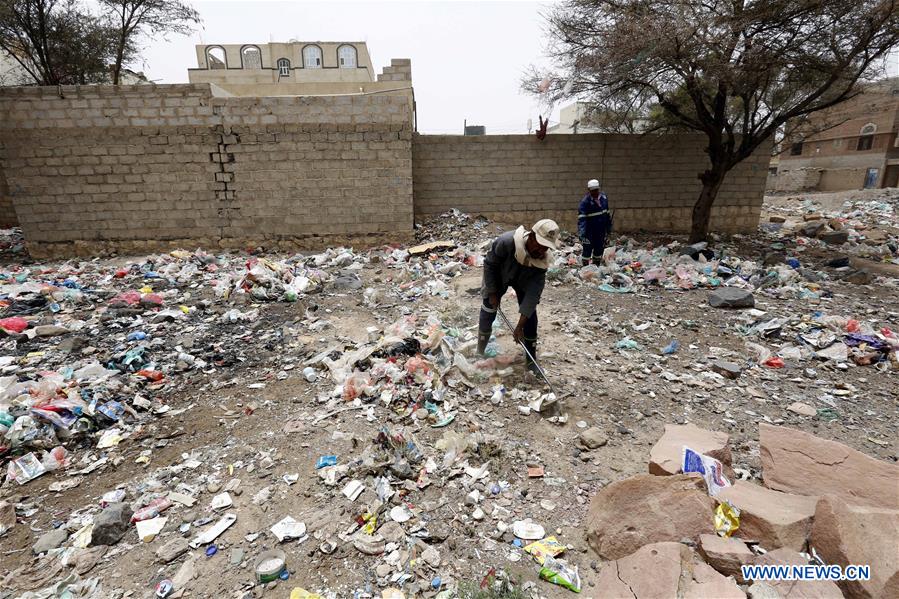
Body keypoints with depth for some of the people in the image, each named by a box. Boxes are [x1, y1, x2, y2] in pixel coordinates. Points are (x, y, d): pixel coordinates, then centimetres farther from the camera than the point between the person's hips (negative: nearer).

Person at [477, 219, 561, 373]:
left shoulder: (544, 258, -31)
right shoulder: (506, 242, -41)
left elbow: (534, 291, -31)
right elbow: (489, 264, -23)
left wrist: (520, 325, -32)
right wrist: (492, 292, -18)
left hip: (524, 281, 2)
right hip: (498, 277, -1)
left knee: (530, 317, -6)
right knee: (487, 314, -2)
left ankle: (532, 359, 9)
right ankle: (480, 353, 18)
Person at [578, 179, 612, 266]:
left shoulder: (603, 197, 2)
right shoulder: (585, 202, -18)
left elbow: (607, 213, 14)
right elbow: (581, 218, -25)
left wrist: (609, 227, 16)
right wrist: (582, 233, -36)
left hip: (601, 230, 6)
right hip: (590, 231, -6)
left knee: (600, 248, 15)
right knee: (587, 249, -4)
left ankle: (596, 266, 30)